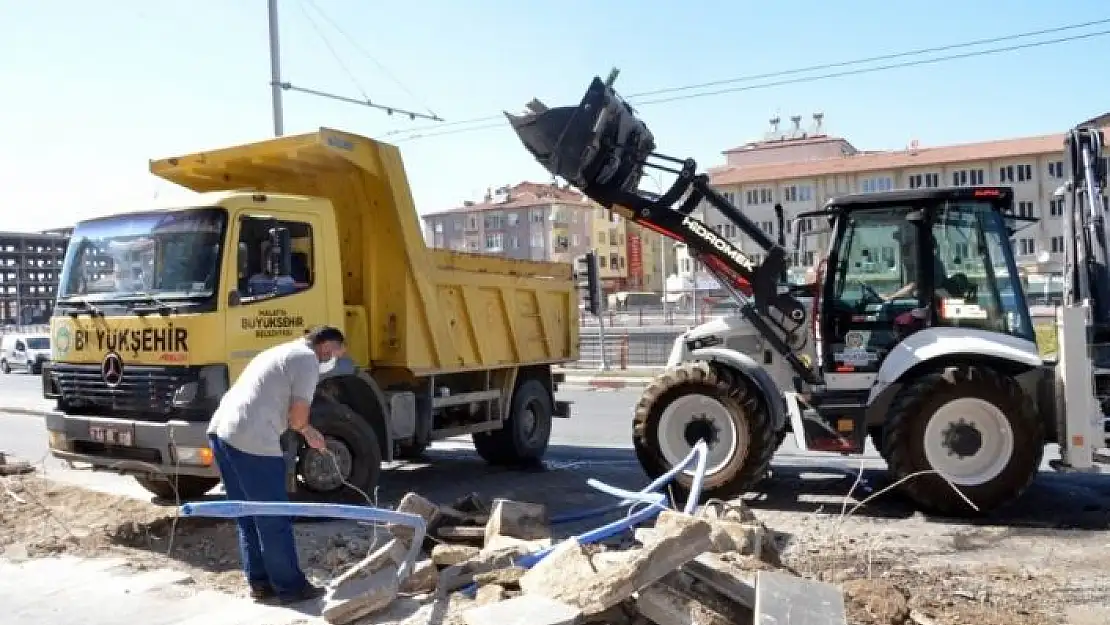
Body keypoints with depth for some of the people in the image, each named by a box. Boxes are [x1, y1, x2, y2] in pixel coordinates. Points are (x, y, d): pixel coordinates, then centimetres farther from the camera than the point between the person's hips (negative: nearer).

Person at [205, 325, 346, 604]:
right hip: (252, 442, -9)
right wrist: (306, 430, 14)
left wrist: (309, 432, 36)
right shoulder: (308, 360, -3)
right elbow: (297, 417, -8)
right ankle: (290, 586, 12)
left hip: (221, 431, 9)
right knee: (273, 519, 2)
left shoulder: (282, 351, 25)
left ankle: (260, 582, 24)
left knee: (248, 516, 17)